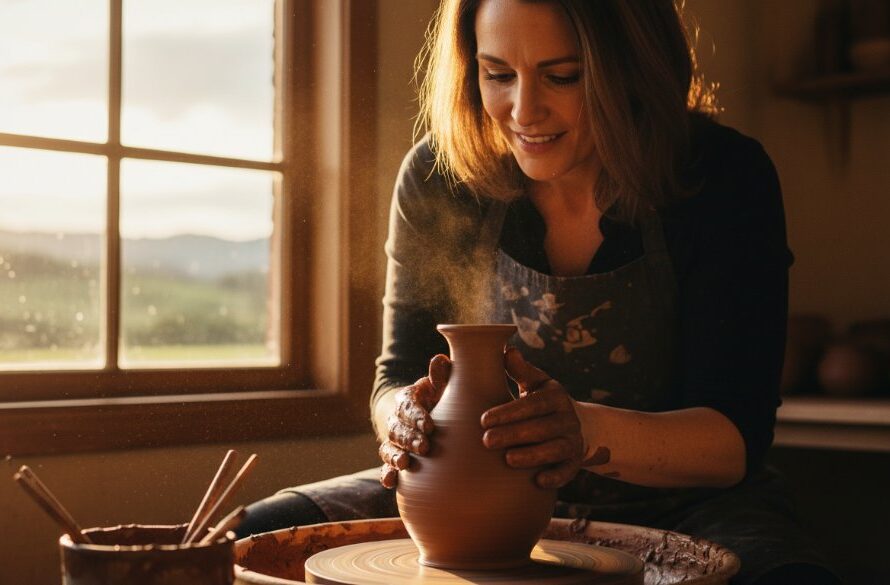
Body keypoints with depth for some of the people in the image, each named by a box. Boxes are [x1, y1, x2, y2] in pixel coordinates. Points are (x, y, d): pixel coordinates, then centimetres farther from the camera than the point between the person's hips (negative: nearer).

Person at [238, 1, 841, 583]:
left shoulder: (722, 177, -15)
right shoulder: (439, 177, -8)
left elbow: (737, 437, -17)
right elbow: (398, 378, -1)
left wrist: (588, 432, -37)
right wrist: (408, 416, -27)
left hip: (673, 510, -1)